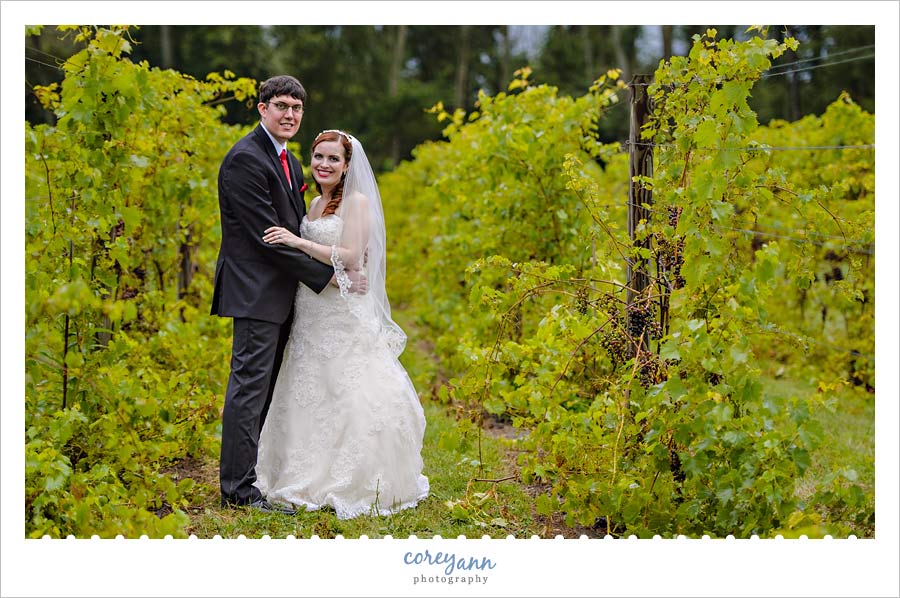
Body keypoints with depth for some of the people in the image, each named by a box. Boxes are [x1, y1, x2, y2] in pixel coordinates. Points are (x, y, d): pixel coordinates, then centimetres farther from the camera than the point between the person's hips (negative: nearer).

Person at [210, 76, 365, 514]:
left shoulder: (289, 162, 18)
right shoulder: (245, 159, -13)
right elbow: (268, 235, -19)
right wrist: (326, 276, -16)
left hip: (282, 294, 9)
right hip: (257, 292, -9)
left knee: (268, 388, 12)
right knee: (250, 386, -7)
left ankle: (254, 476, 19)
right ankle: (238, 489, -2)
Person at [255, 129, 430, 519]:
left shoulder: (356, 201, -6)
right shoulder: (315, 203, 16)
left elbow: (351, 257, -16)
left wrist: (298, 241, -17)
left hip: (345, 315, -8)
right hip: (311, 315, 8)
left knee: (349, 396, -6)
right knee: (311, 396, 9)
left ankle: (360, 485, 2)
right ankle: (315, 479, 17)